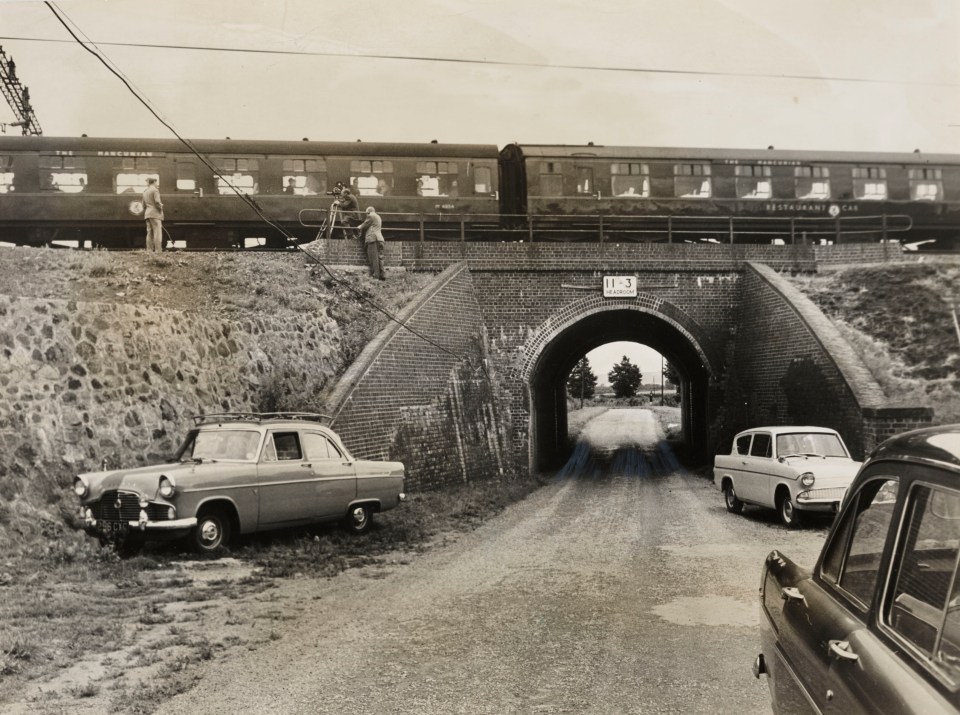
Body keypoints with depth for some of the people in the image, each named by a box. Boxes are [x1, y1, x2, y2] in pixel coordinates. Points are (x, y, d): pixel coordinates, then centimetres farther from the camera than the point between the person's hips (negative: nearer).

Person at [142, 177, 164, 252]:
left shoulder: (145, 192, 19)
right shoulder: (155, 190, -6)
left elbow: (144, 205, 20)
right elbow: (157, 202, -17)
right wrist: (161, 207, 0)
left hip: (147, 214, 8)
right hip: (155, 214, -8)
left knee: (149, 233, 8)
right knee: (157, 233, -10)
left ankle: (149, 250, 4)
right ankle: (158, 251, -16)